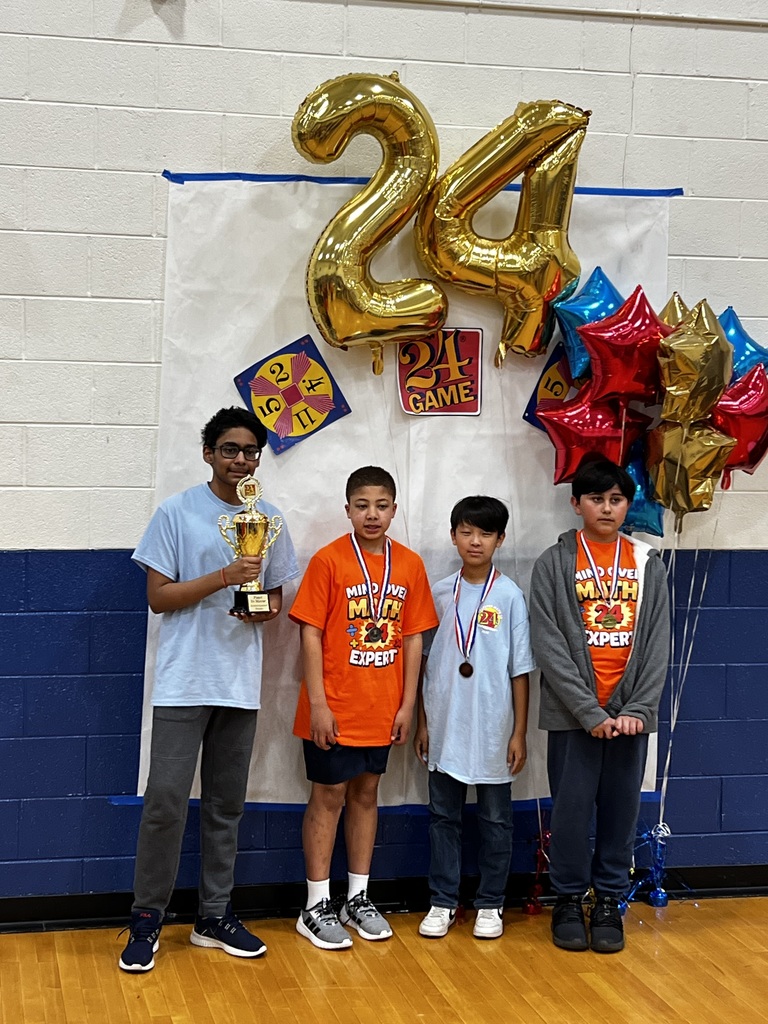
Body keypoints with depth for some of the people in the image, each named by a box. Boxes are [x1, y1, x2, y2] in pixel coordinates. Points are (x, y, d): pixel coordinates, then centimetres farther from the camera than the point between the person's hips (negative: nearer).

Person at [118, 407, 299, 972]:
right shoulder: (178, 513, -3)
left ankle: (215, 915, 21)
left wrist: (263, 610, -7)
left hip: (241, 683, 4)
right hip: (184, 681, -4)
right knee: (166, 799, -7)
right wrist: (225, 576, -17)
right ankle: (147, 919, 6)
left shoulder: (269, 520, 9)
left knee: (227, 803, 11)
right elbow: (158, 595, -6)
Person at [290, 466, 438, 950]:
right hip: (335, 709, -4)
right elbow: (311, 635, -11)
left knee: (366, 793, 14)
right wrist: (318, 704, -14)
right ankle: (317, 906, 12)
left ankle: (358, 899, 25)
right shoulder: (328, 560, -10)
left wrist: (407, 703, 2)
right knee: (329, 797, 3)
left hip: (382, 708, 4)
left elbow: (412, 638, 5)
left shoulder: (410, 564, 2)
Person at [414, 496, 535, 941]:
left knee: (495, 818, 8)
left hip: (493, 729, -2)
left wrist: (519, 732, -5)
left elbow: (520, 670, -3)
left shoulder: (510, 596, -4)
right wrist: (423, 722, 7)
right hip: (445, 726, 3)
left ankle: (491, 904, 20)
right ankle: (443, 902, 20)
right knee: (444, 816, 9)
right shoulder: (440, 593, 4)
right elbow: (425, 660, 9)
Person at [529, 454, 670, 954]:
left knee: (621, 809, 8)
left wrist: (639, 709, -9)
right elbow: (549, 646, -8)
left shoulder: (648, 564, 7)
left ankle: (610, 902, 21)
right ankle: (569, 900, 19)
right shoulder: (554, 563, -2)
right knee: (573, 809, 3)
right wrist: (591, 713, -14)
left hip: (630, 713, 2)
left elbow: (658, 644, 3)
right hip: (573, 714, -2)